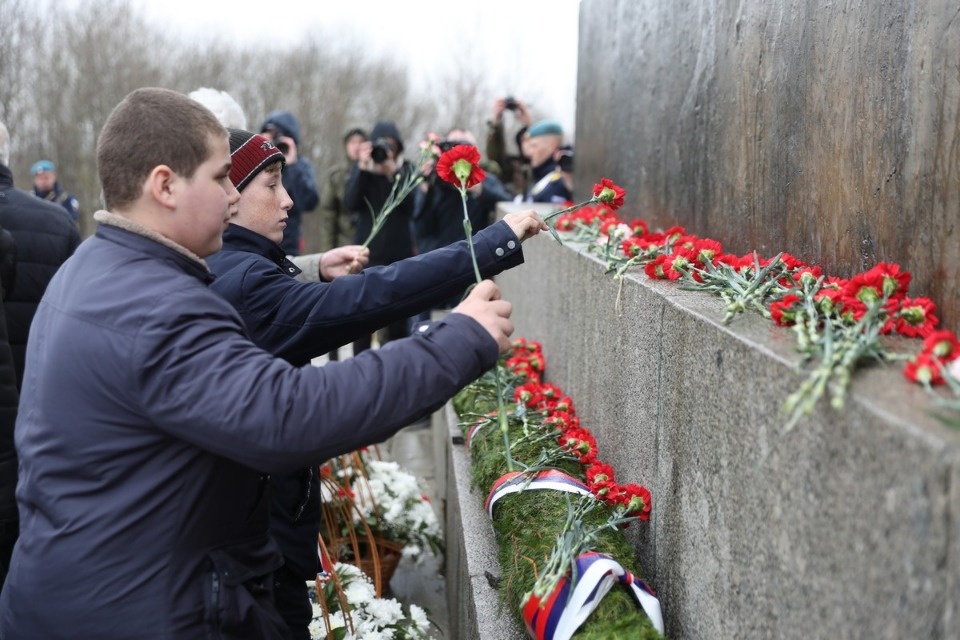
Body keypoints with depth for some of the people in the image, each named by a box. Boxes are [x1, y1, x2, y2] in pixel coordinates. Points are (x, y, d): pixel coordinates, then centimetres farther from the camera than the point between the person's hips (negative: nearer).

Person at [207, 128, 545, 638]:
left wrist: (315, 276, 3)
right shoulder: (244, 280, -26)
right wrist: (497, 242, -33)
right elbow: (373, 297, -36)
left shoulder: (208, 271, 5)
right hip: (263, 524, -10)